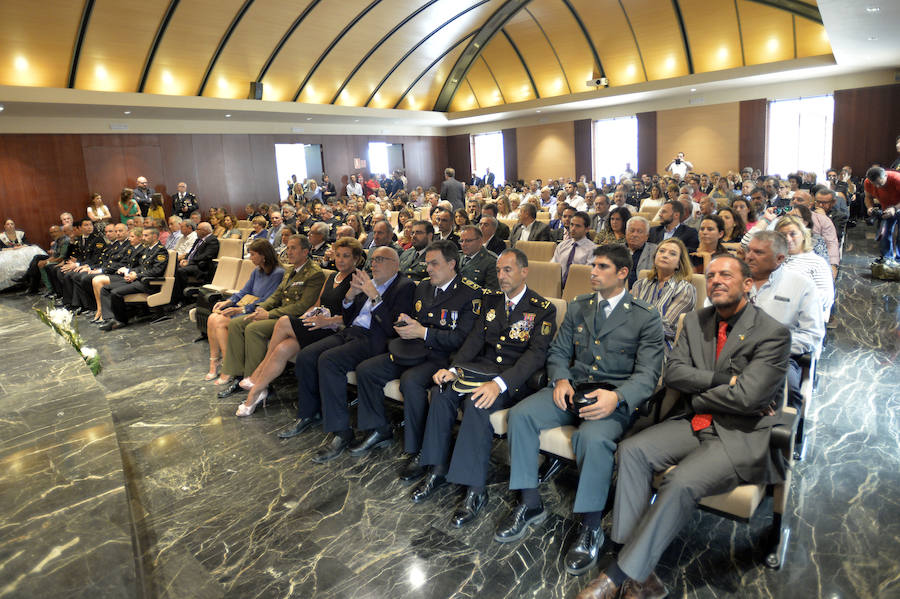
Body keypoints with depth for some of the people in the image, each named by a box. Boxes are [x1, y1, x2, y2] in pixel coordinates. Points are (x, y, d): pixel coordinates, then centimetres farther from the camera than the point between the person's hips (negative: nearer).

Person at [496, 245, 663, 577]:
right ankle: (530, 504, -5)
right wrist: (560, 380, -8)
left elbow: (647, 374, -7)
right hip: (573, 388, 5)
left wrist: (617, 397, -26)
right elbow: (558, 352, 15)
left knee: (593, 436, -36)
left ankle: (590, 527, -15)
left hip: (615, 397, -4)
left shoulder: (646, 317, 0)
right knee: (519, 415, -20)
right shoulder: (577, 307, 15)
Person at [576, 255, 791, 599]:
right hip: (695, 423, 6)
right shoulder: (695, 323, 11)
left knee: (681, 482, -30)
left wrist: (695, 395, -4)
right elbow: (673, 373, 1)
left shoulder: (773, 334, -9)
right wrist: (722, 381, -13)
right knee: (632, 450, -17)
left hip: (743, 435, -6)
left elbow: (745, 396, -18)